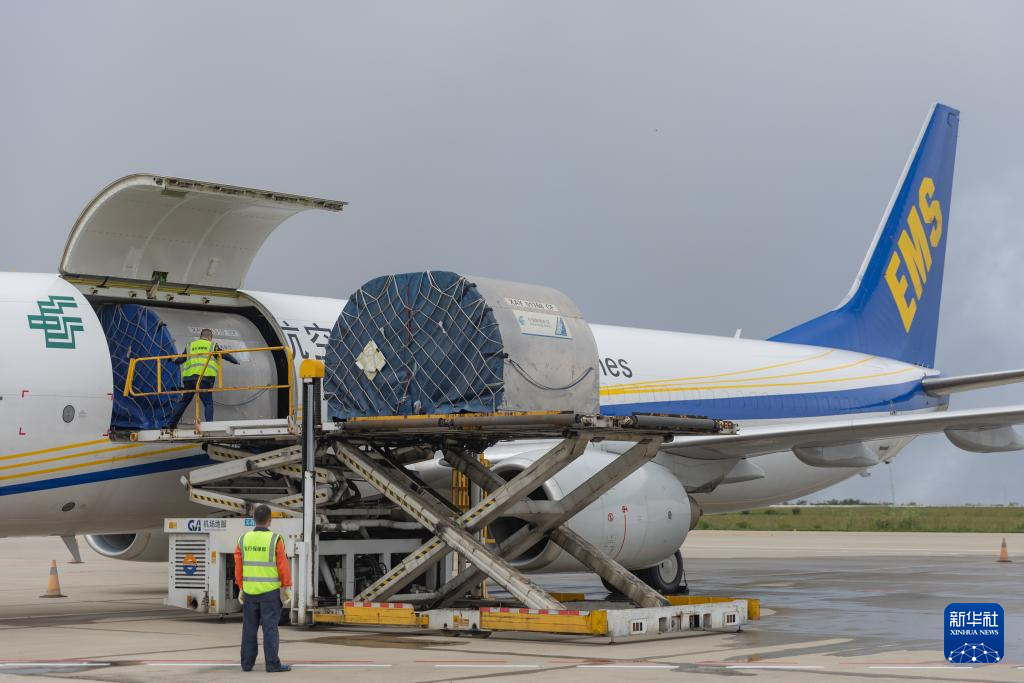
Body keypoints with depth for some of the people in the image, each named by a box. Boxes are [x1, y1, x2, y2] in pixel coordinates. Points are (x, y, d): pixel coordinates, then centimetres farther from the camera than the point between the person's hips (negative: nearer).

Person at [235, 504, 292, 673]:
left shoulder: (244, 539, 1)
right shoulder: (275, 540, -11)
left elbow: (239, 566, 3)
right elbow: (283, 565, -11)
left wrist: (241, 588, 9)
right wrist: (287, 588, -3)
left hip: (250, 590, 4)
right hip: (270, 590, -4)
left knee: (249, 627, 9)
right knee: (270, 627, -3)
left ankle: (247, 663, 10)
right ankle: (272, 664, -4)